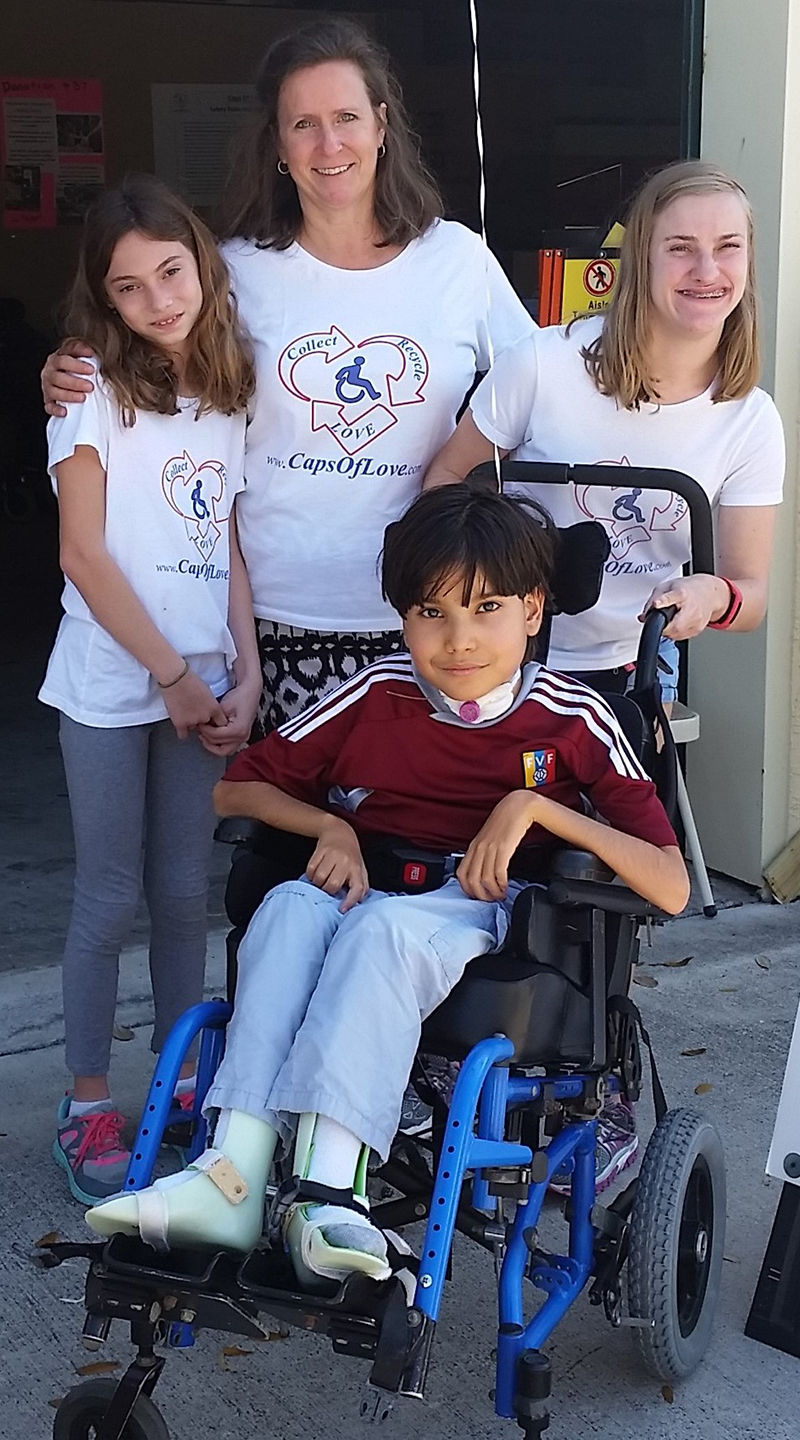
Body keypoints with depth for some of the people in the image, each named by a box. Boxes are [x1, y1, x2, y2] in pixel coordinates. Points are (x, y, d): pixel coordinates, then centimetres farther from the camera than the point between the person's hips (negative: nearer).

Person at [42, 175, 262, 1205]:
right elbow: (83, 553, -11)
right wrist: (172, 674, -12)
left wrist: (244, 674, -1)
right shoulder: (92, 387, -6)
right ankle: (87, 1103, 14)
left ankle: (180, 1081, 25)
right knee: (109, 897, 2)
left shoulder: (223, 393, 10)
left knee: (184, 891, 11)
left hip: (199, 682, 4)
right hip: (110, 684, -4)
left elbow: (230, 548, 10)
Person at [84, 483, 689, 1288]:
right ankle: (233, 1173, -43)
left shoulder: (572, 721, -3)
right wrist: (331, 826, -5)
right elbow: (235, 789, 14)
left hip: (481, 909, -3)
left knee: (384, 927, -37)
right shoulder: (378, 694, 5)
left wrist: (535, 806, -18)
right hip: (368, 885, 3)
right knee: (291, 907, -32)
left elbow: (670, 888, -9)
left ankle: (329, 1186, -48)